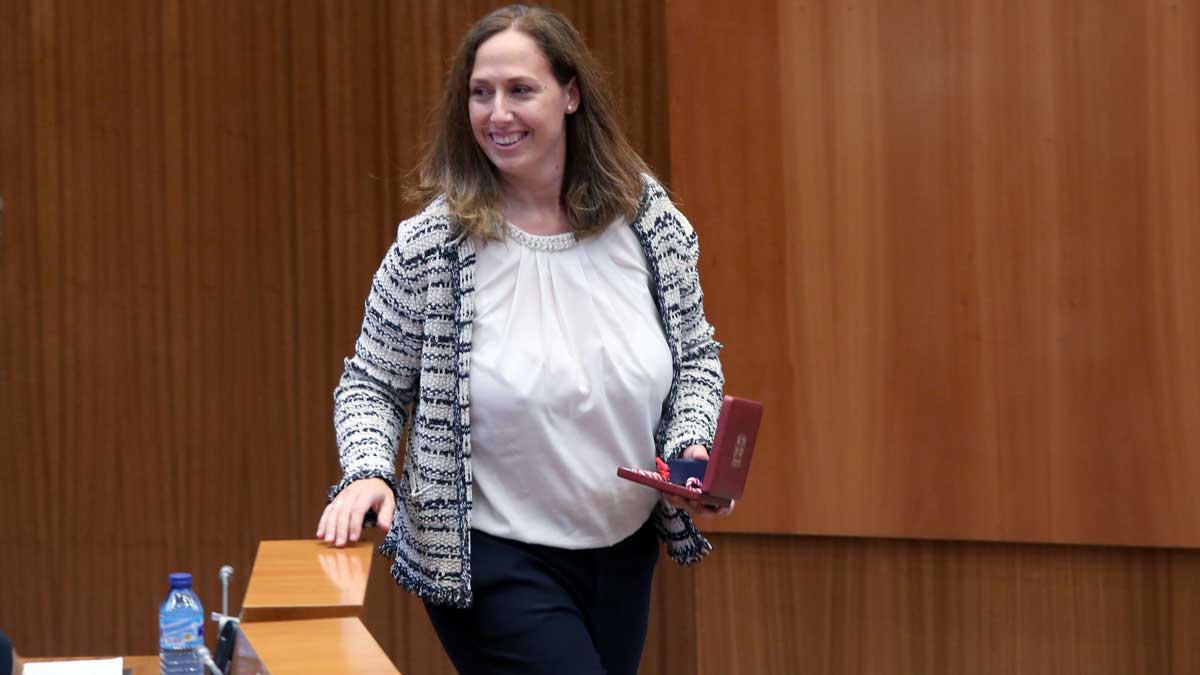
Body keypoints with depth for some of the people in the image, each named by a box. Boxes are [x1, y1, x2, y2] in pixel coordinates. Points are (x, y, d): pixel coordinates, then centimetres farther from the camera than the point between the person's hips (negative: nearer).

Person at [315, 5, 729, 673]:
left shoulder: (649, 219, -4)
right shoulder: (431, 244, -13)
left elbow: (696, 357, 8)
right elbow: (371, 385, -3)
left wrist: (691, 446, -9)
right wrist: (368, 471, -21)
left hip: (626, 551, 4)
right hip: (494, 562, -4)